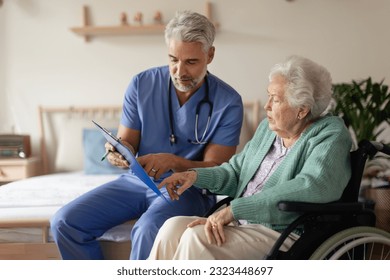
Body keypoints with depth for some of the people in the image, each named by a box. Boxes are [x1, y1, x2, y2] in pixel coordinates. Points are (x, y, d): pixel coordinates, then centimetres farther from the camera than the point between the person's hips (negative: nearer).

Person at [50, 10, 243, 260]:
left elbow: (216, 169, -10)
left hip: (189, 187, -4)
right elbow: (126, 142, 5)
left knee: (148, 230, -36)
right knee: (65, 222, -13)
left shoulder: (228, 102, -10)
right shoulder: (143, 84, -1)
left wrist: (173, 162, -29)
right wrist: (118, 152, -21)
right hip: (136, 181, 4)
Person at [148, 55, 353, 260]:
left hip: (286, 237, -7)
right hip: (241, 225, 7)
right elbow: (235, 172, 25)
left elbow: (312, 188, -26)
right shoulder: (268, 128, 15)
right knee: (174, 227, -16)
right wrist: (195, 175, 3)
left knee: (196, 237, -26)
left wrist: (234, 209, -27)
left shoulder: (331, 135, -9)